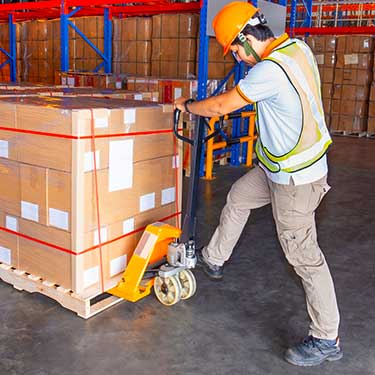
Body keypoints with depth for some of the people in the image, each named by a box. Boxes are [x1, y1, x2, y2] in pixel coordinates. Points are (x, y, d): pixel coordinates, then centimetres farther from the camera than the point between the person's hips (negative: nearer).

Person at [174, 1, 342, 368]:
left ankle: (326, 340, 15)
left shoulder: (269, 70, -27)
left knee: (303, 255, 0)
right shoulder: (297, 47, 0)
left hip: (294, 177, -10)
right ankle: (213, 259, 43)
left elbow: (220, 107, -16)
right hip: (279, 165, 10)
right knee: (238, 197, 24)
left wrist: (187, 105, 2)